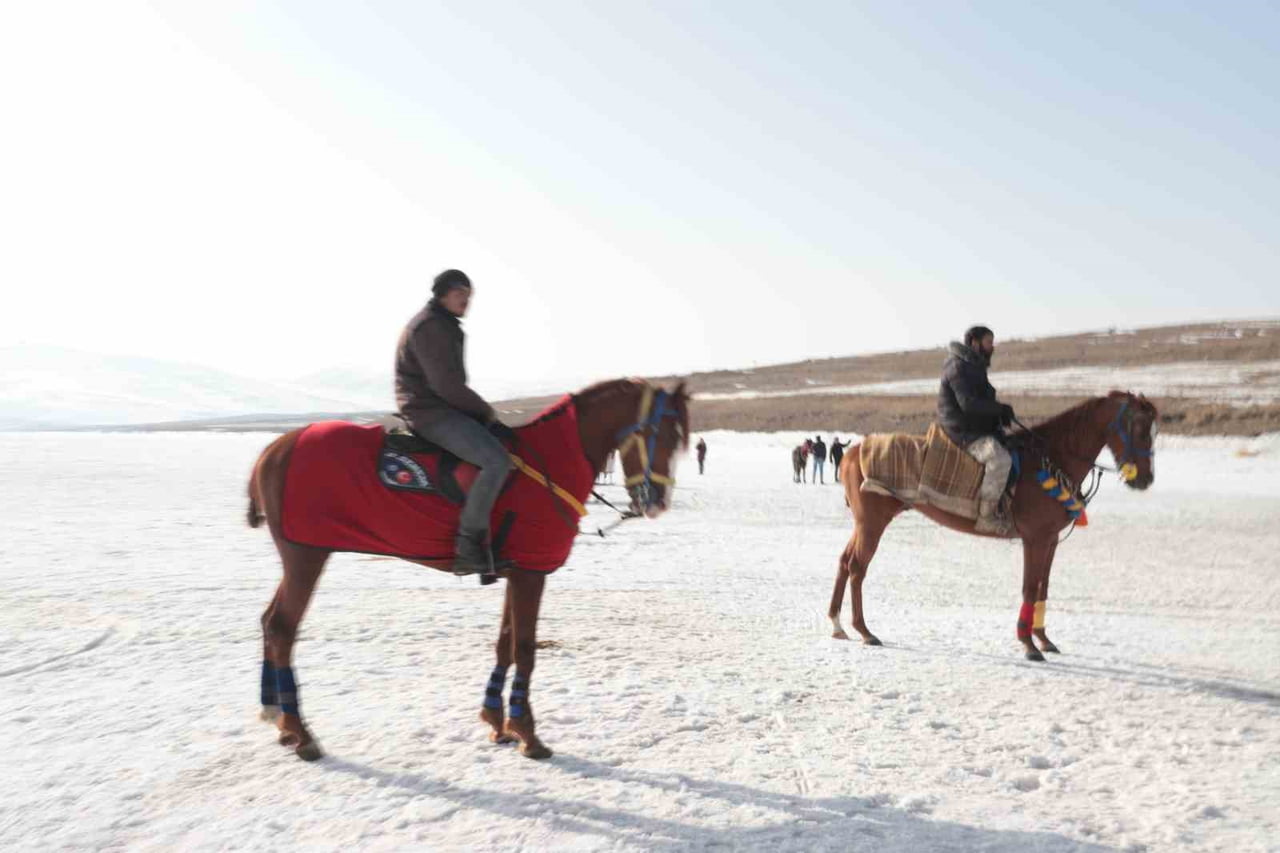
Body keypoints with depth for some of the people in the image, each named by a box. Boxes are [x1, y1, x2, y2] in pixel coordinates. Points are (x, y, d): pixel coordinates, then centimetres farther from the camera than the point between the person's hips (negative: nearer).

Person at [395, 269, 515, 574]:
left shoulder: (445, 327, 20)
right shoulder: (429, 327, -13)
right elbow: (447, 385, -19)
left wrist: (483, 413, 9)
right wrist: (486, 413, -10)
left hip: (443, 410, 11)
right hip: (431, 414, -11)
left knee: (506, 441, 13)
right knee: (497, 460, -25)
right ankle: (468, 544, -22)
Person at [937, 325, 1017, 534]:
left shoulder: (975, 366, 18)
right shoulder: (958, 367, -14)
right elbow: (968, 404, -22)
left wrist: (999, 411, 3)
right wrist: (1001, 408, -15)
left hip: (981, 429, 11)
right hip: (964, 433, -11)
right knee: (1000, 459, -29)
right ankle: (986, 516, -22)